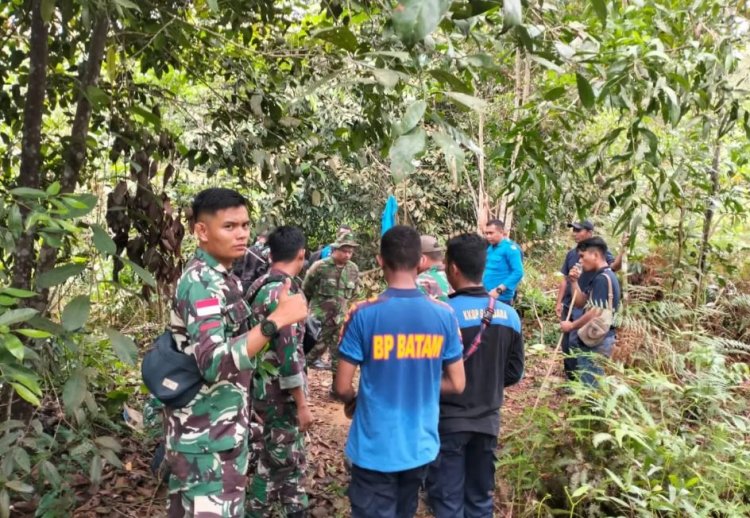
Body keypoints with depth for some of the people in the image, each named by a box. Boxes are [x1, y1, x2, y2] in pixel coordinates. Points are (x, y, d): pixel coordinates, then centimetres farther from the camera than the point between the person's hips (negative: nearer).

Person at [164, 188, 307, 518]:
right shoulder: (201, 284, -21)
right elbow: (214, 364, -34)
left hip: (215, 428, 10)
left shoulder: (217, 278, 9)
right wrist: (276, 320, -39)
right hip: (208, 435, -9)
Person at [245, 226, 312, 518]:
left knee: (292, 458, 20)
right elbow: (288, 352, -24)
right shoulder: (284, 290, -22)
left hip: (266, 387, 9)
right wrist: (302, 403, -18)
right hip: (281, 393, -9)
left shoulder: (260, 286, 7)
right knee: (277, 462, 6)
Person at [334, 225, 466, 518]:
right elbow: (457, 384, 0)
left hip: (375, 448, -3)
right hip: (421, 445, 4)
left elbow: (342, 387, -12)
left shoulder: (363, 314, -16)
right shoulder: (444, 315, -7)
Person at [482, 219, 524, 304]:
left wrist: (498, 290, -23)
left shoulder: (510, 248, -12)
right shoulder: (490, 248, 13)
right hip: (487, 296, 8)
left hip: (501, 298, -8)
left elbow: (518, 272, -19)